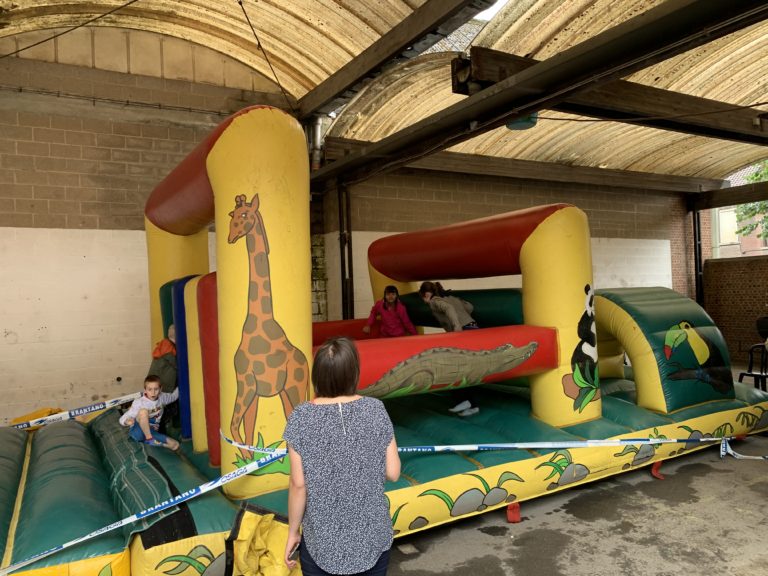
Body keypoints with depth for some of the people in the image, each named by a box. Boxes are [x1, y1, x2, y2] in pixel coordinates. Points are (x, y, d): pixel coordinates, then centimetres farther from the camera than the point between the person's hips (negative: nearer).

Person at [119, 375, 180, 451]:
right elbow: (123, 419, -17)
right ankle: (149, 438, -27)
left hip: (152, 431, 3)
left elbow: (173, 396, 18)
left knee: (175, 445, -23)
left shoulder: (162, 397, -2)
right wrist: (127, 421, -40)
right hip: (138, 430, -3)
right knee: (143, 411, -36)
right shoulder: (139, 402, -16)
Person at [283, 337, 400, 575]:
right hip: (373, 538, 1)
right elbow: (393, 473, -6)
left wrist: (293, 531, 3)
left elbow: (298, 485, -11)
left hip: (322, 542, -1)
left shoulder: (301, 418, -16)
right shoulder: (376, 409, -12)